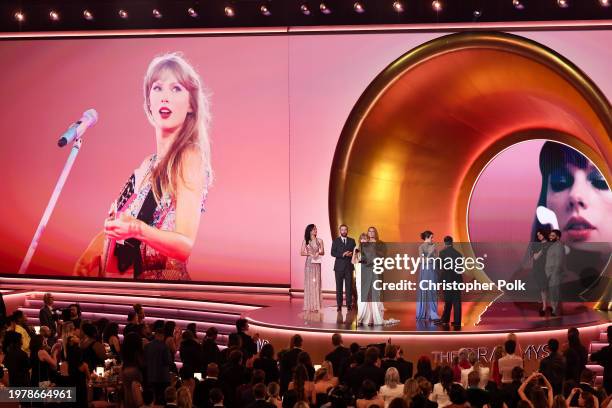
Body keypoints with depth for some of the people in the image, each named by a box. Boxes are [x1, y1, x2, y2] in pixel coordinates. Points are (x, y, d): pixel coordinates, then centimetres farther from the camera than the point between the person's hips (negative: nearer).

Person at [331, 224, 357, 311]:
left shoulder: (352, 241, 12)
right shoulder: (336, 241, 6)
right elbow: (333, 253, -3)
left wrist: (351, 254, -13)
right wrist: (342, 254, -17)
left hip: (349, 266, 1)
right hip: (339, 266, -1)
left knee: (349, 286, -2)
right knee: (339, 287, -1)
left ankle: (349, 304, 1)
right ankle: (339, 305, 2)